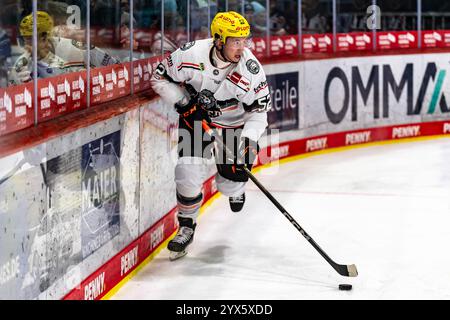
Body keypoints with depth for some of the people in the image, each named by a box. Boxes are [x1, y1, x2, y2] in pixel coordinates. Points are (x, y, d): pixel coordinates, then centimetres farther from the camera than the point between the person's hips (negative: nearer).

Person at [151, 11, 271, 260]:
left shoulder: (251, 69, -25)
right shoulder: (191, 54, -27)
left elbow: (259, 110, -14)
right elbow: (160, 78, -11)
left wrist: (248, 141, -27)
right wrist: (186, 104, -20)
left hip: (234, 123, 0)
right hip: (195, 118, 0)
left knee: (230, 185, 1)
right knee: (189, 173, -16)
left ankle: (235, 189, 43)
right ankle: (187, 226, 9)